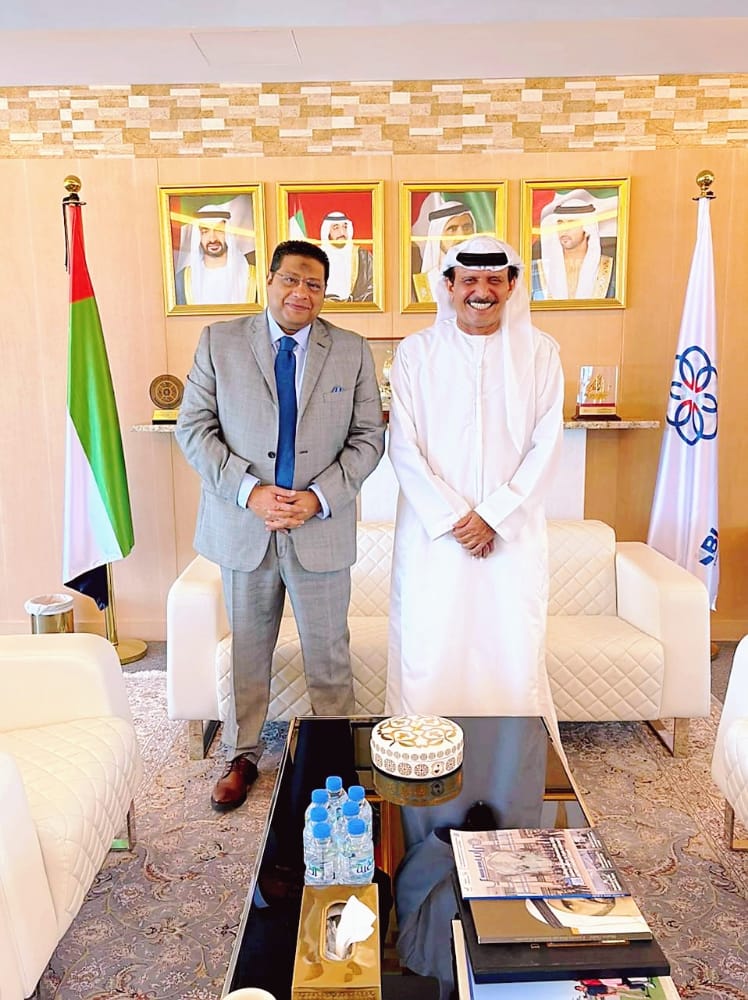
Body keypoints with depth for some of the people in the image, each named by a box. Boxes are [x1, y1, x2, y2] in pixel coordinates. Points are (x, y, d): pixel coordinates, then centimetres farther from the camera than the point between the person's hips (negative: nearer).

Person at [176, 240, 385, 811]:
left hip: (321, 528, 0)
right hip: (243, 526, 1)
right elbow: (194, 427, -2)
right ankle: (242, 757, 36)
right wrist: (248, 491, -14)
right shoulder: (219, 342, 1)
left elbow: (368, 437, 1)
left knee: (329, 655, 11)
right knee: (247, 652, 16)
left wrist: (320, 497, -14)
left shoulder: (352, 352, 2)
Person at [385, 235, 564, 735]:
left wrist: (494, 516, -9)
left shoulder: (540, 352, 4)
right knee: (429, 653, 3)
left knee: (515, 652, 5)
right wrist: (454, 516, -10)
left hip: (513, 531, 1)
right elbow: (405, 447, -2)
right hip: (433, 530, 0)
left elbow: (546, 446, 0)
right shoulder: (416, 352, 2)